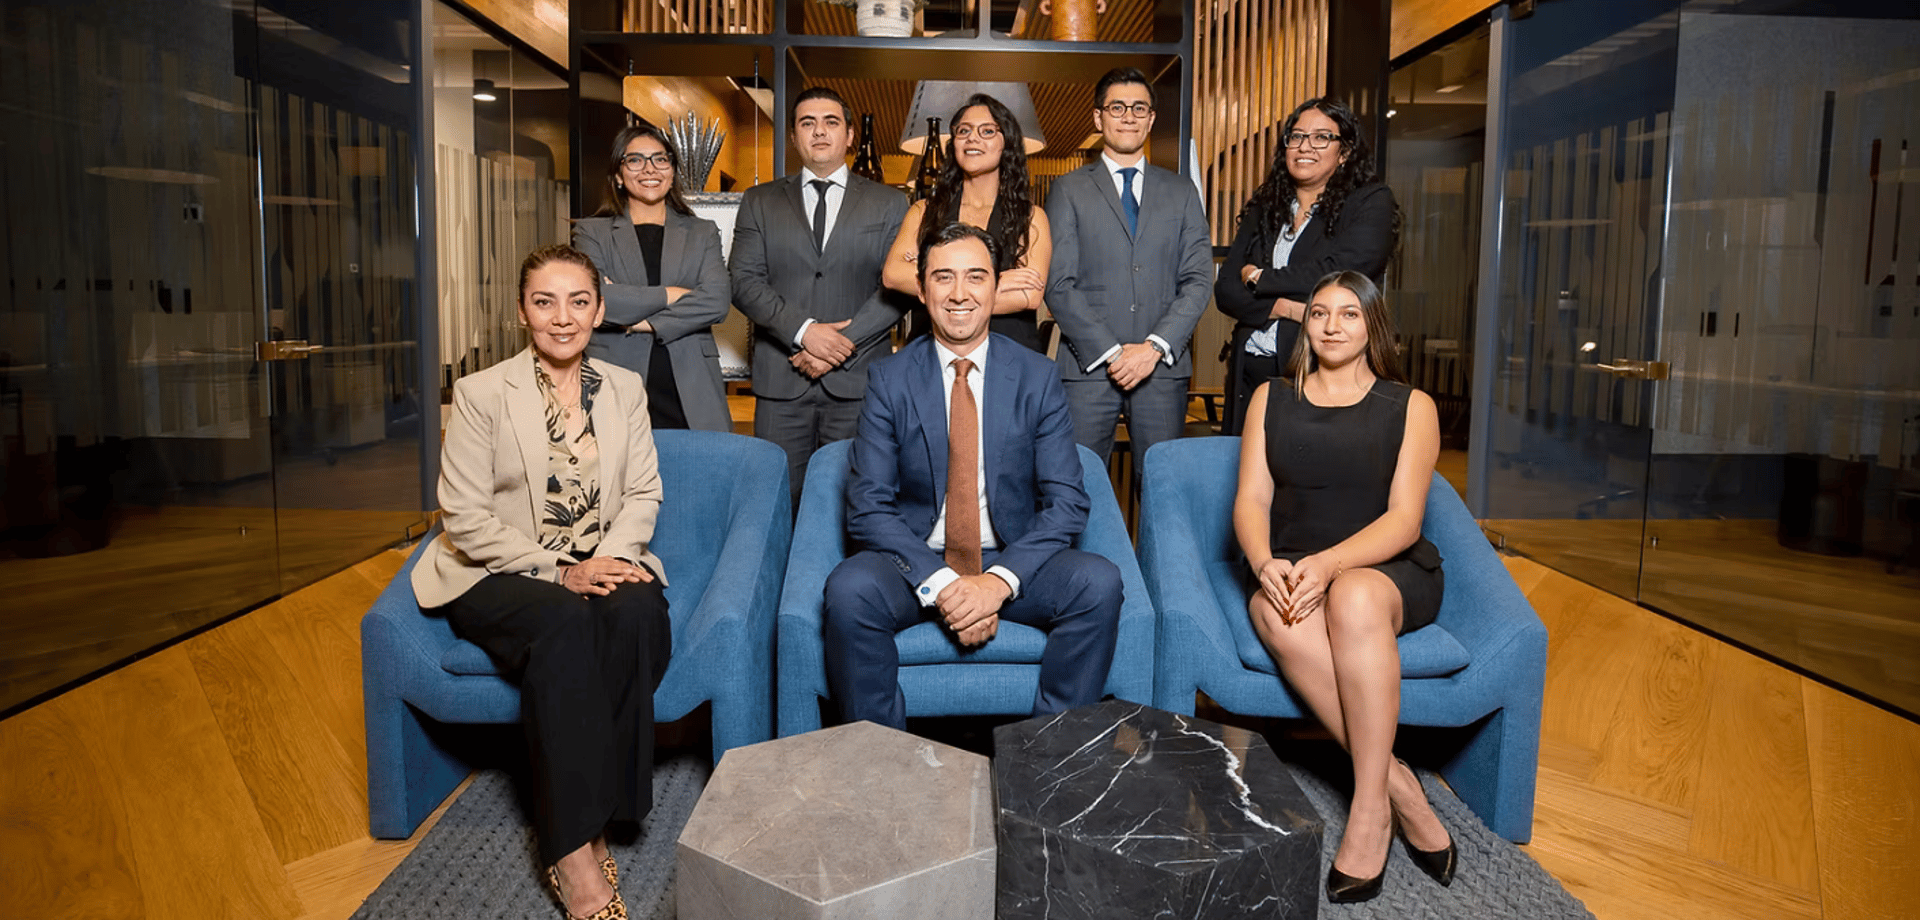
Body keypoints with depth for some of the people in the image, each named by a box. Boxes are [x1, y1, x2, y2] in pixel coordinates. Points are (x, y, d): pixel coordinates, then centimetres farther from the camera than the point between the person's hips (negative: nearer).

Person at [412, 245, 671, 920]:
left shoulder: (625, 389, 10)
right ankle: (573, 853, -29)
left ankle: (596, 818, -21)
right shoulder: (481, 394, -1)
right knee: (565, 623, -35)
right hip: (503, 577, -3)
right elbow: (464, 516, -7)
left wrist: (608, 559, -13)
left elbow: (642, 493, 7)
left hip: (602, 564, 3)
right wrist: (559, 570, -16)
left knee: (636, 613, -32)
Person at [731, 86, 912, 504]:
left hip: (858, 380, -1)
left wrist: (844, 345, -11)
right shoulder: (759, 202, 13)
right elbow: (744, 282, 2)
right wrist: (804, 330, -12)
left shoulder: (889, 205, 10)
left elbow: (898, 287, 0)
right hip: (780, 380, 1)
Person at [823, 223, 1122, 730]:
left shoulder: (1037, 377, 1)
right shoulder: (891, 378, 0)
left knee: (1099, 583, -27)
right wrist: (940, 584, -20)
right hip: (917, 561, -1)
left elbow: (1066, 502, -4)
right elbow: (868, 507, -6)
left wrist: (999, 579, -19)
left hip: (1014, 561, 1)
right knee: (849, 590, -31)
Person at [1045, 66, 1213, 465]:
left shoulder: (1182, 193, 14)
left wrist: (1155, 346, -8)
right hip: (1088, 366, -2)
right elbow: (1058, 285, -2)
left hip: (1163, 368, 2)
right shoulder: (1069, 190, 6)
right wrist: (1111, 352, -10)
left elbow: (1198, 280, 6)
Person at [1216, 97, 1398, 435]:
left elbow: (1338, 271, -12)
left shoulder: (1371, 202, 3)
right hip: (1250, 371, 4)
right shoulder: (1264, 209, 16)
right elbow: (1225, 289, 7)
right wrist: (1285, 308, -11)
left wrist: (1260, 278, 0)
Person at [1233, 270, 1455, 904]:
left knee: (1353, 598, -38)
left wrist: (1329, 564, -23)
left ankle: (1369, 804, -28)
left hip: (1388, 570, -1)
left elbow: (1404, 517, -4)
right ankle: (1398, 785, -27)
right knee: (1273, 613, -35)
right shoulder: (1271, 399, 15)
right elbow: (1251, 499, 5)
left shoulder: (1410, 406, 7)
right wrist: (1265, 563, -18)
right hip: (1290, 569, 2)